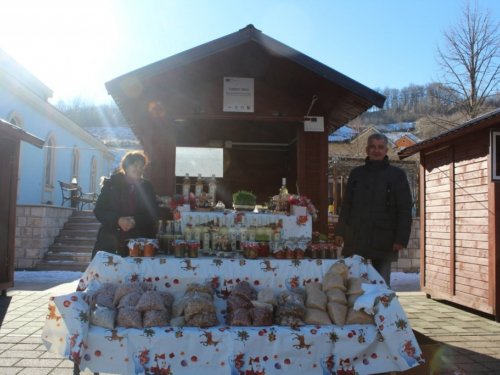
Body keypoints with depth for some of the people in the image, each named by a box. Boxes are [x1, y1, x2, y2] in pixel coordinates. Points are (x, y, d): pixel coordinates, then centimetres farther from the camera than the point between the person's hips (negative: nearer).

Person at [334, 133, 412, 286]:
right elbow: (346, 206, 15)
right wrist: (340, 231, 7)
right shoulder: (356, 173, 12)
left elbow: (405, 209, -1)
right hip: (355, 239, 3)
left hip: (383, 242, -3)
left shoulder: (397, 175, 3)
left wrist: (401, 238, -9)